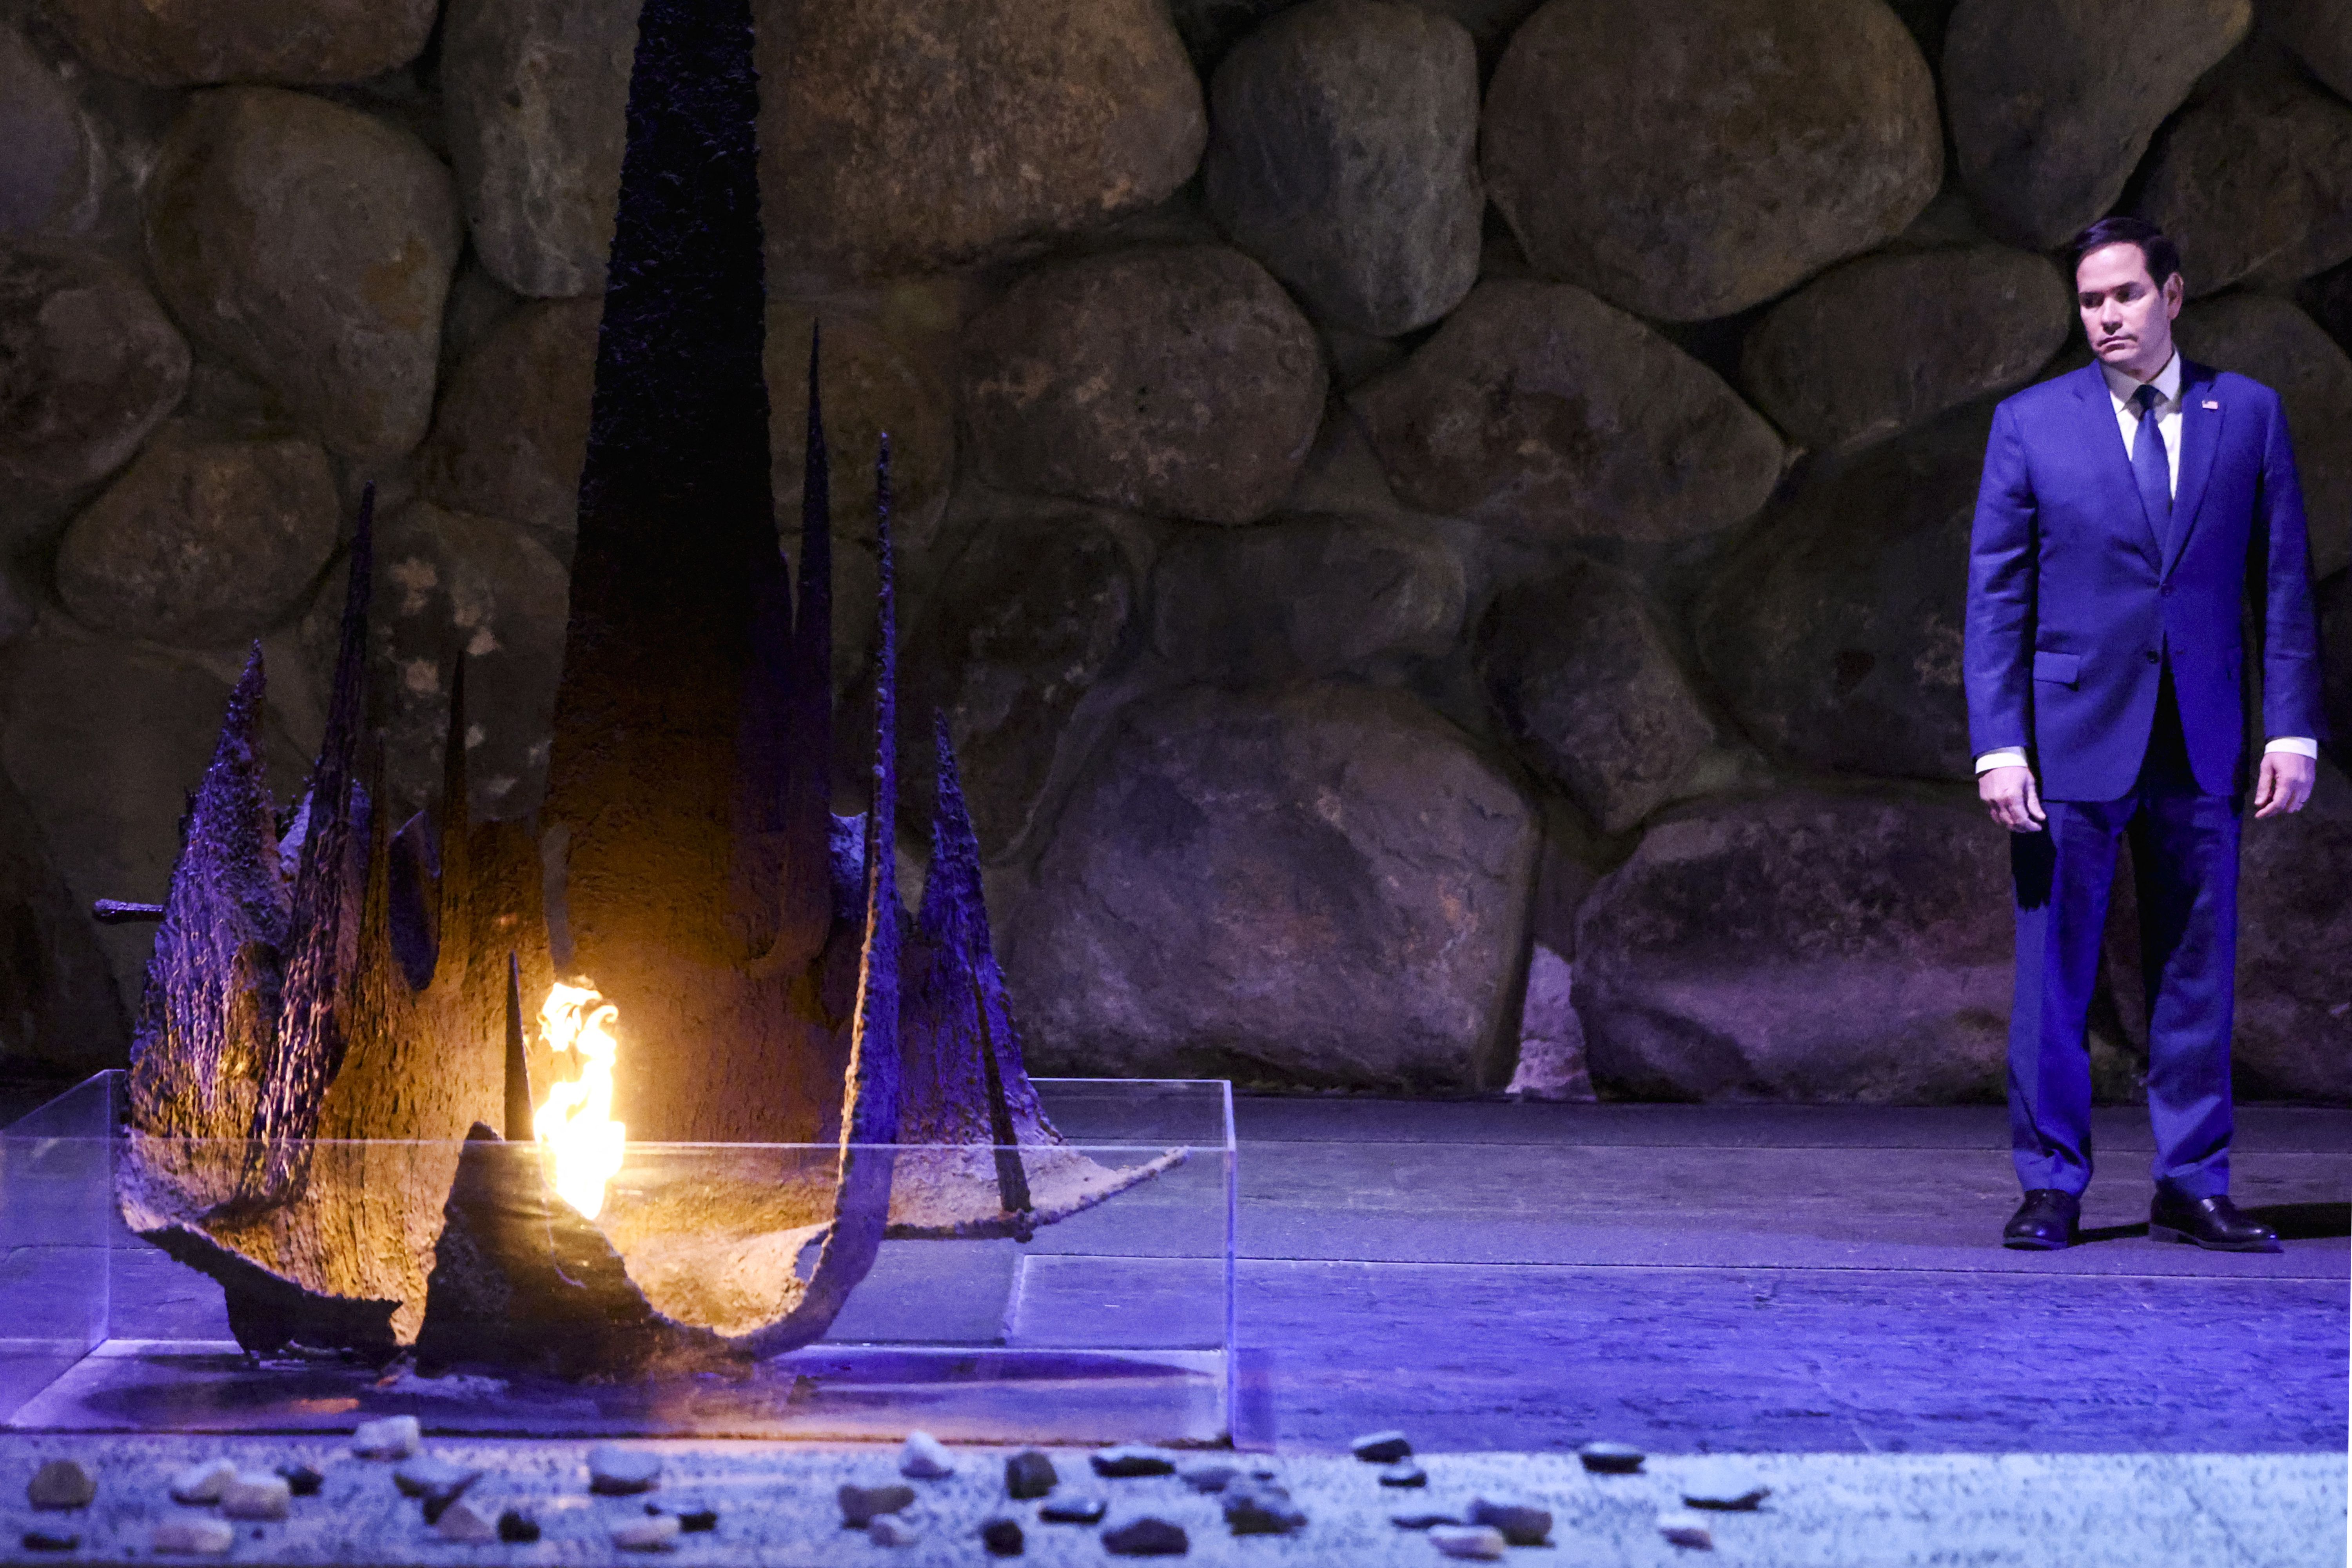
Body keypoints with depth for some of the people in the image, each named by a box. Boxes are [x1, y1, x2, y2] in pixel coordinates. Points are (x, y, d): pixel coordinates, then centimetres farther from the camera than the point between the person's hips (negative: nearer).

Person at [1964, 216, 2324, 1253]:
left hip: (2204, 743, 2)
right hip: (2073, 735, -1)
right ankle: (2051, 1185, 10)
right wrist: (1998, 746, -7)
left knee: (2197, 972, 6)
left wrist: (2292, 728, 0)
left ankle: (2192, 1187, 14)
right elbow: (1995, 595, 1)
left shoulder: (2248, 414, 7)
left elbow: (2281, 581, 7)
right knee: (2053, 972, 1)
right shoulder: (2031, 423, 2)